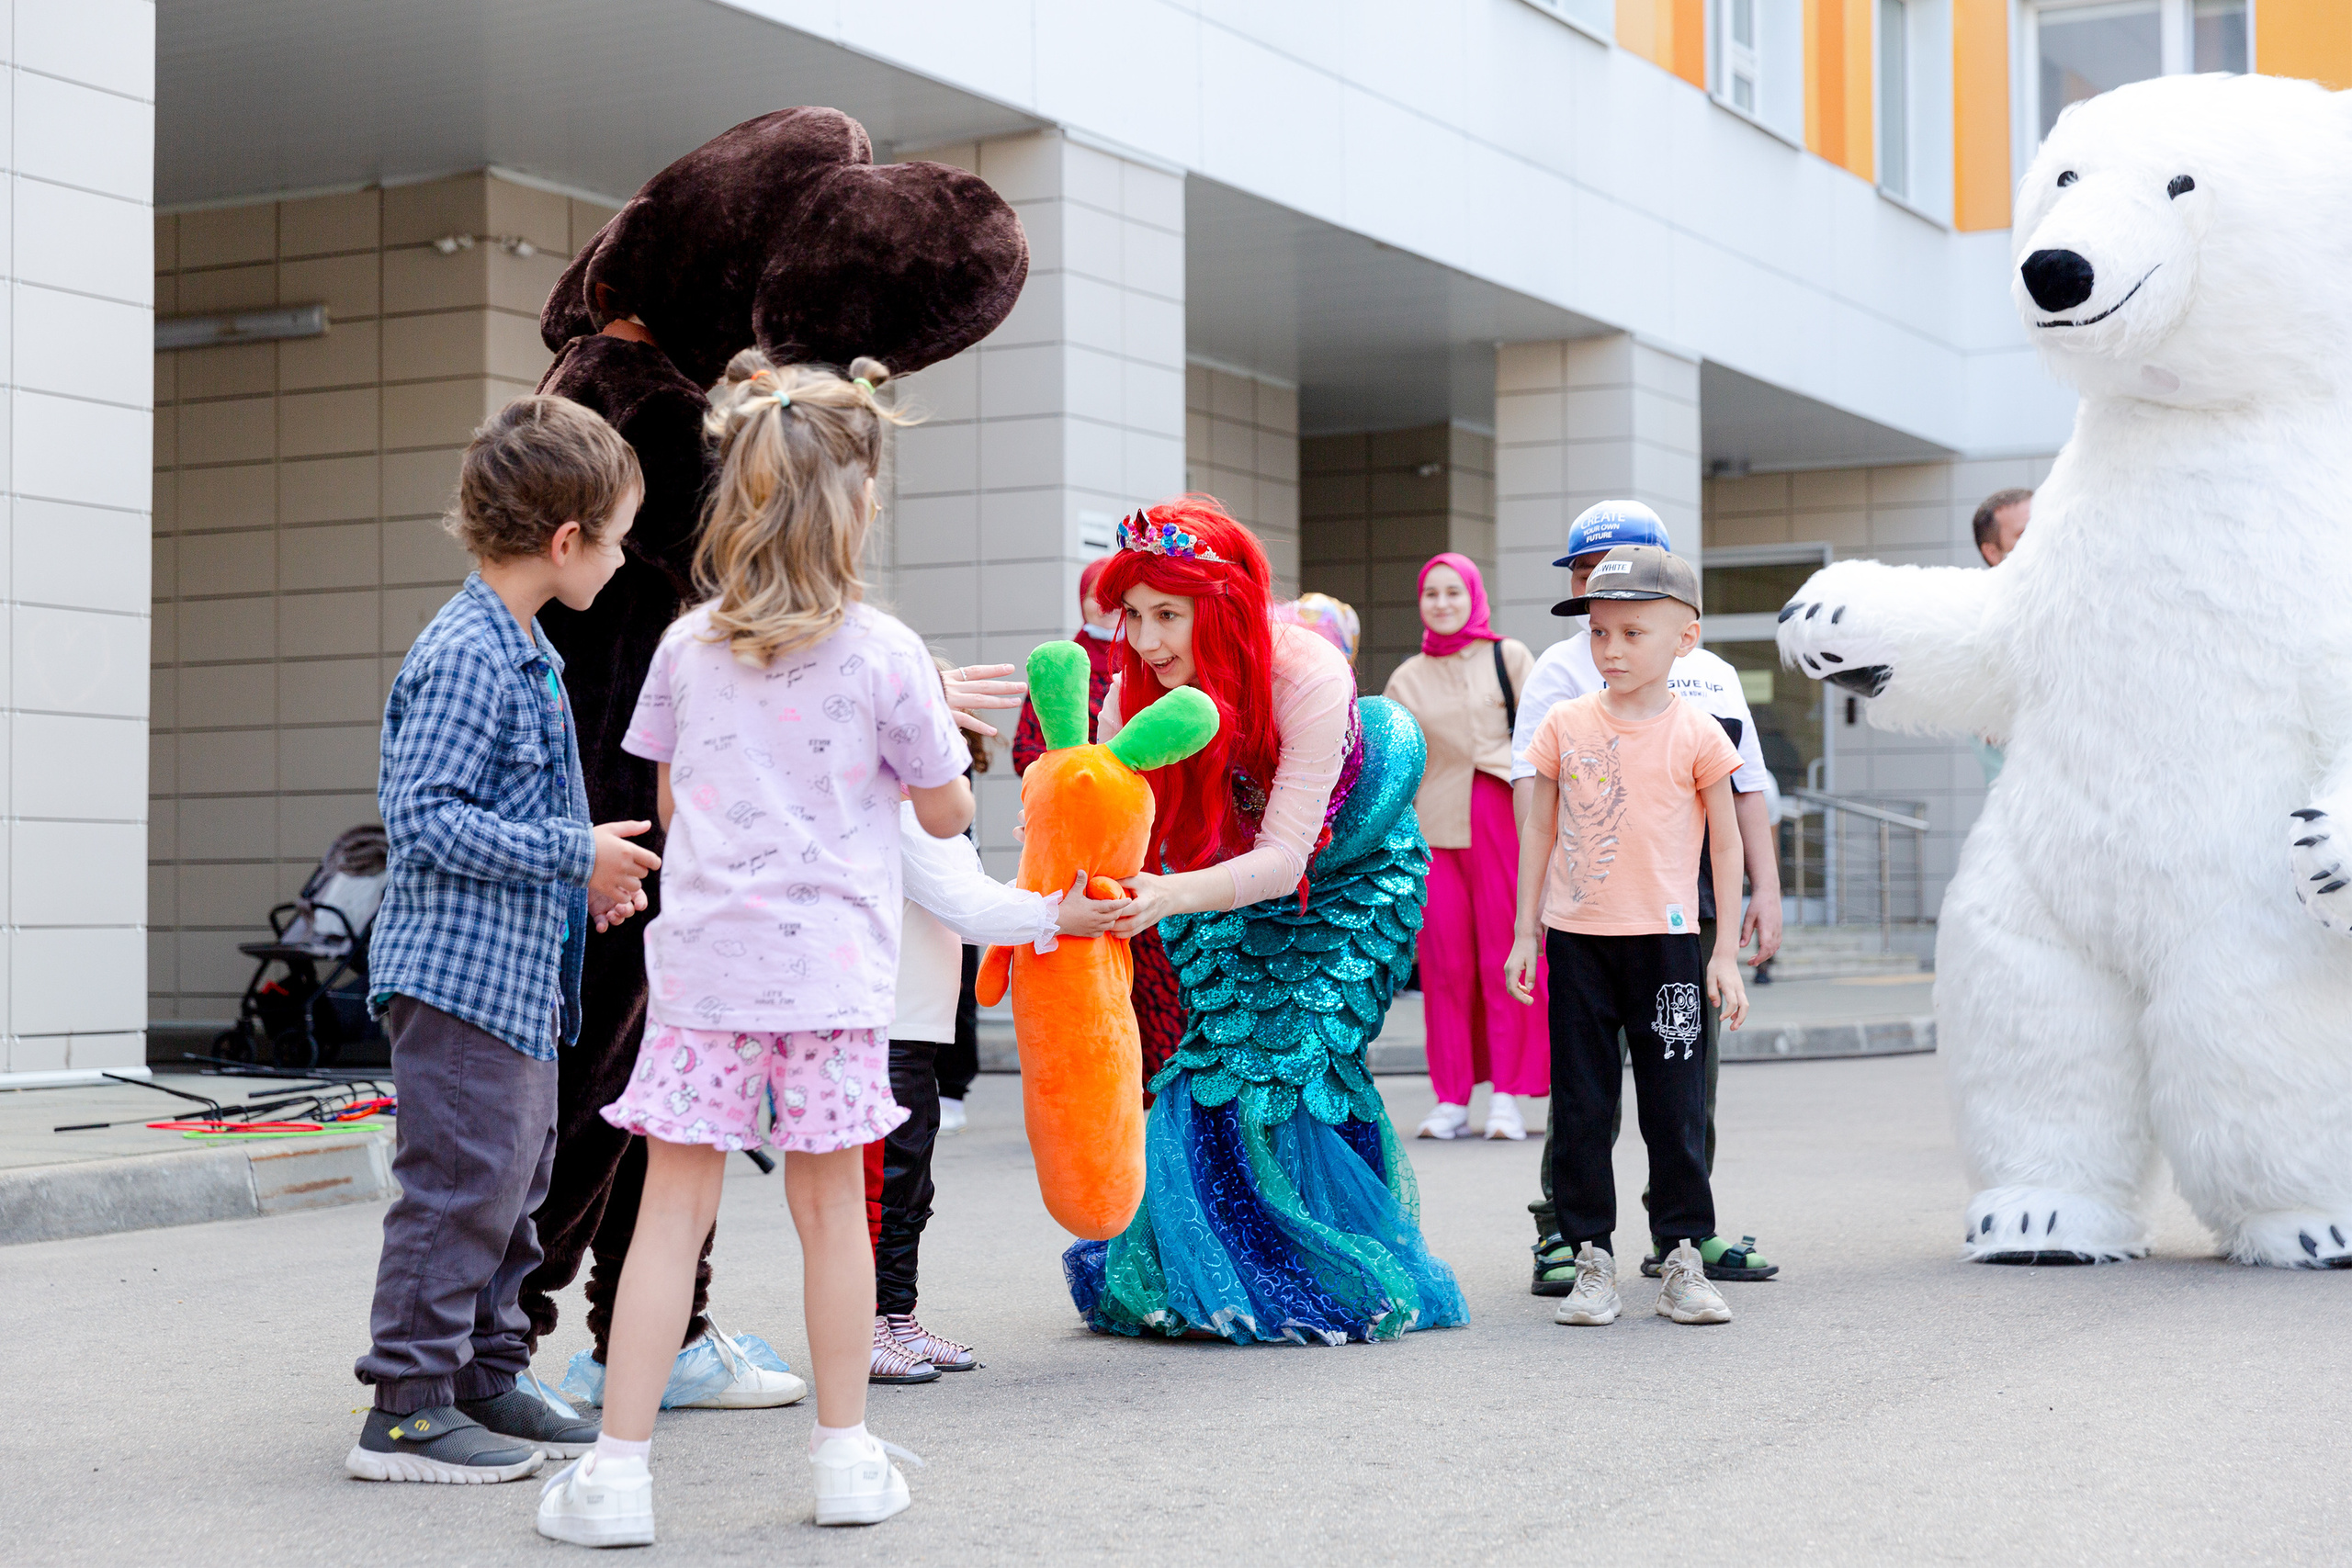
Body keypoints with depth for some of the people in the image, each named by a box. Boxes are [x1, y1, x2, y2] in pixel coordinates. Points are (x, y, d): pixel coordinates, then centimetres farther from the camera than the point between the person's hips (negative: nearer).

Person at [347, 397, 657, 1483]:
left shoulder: (527, 653, 14)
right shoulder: (467, 656, -17)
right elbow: (423, 817, -23)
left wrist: (585, 869, 15)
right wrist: (572, 854, -20)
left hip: (518, 981, 10)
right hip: (461, 975, -10)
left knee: (515, 1180, 15)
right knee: (461, 1181, -7)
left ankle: (486, 1380, 25)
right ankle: (406, 1411, 0)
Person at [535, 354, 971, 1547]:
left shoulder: (688, 646, 3)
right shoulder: (882, 654, -5)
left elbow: (671, 803, 13)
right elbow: (946, 814, 3)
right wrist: (942, 756, 22)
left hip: (703, 959, 1)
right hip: (830, 967, -1)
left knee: (673, 1209, 2)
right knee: (829, 1205, 10)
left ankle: (617, 1472, 2)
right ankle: (847, 1457, 20)